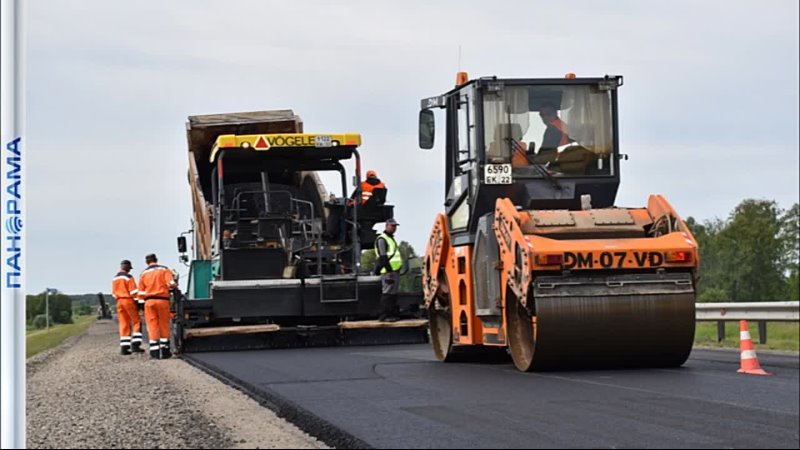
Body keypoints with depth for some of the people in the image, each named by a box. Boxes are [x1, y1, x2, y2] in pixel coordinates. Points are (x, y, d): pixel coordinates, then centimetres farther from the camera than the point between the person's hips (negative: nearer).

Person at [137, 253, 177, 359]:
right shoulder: (164, 270, 3)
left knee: (152, 327, 2)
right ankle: (165, 351, 9)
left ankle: (154, 353, -2)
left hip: (149, 301, 1)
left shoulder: (144, 273, 8)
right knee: (164, 326, 8)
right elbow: (171, 284, -11)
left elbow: (141, 293, 4)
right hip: (162, 300, -1)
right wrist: (175, 285, 11)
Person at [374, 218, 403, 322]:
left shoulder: (391, 239, 24)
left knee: (393, 294, 11)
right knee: (387, 293, -12)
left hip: (395, 270, 10)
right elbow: (383, 257, -16)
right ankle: (385, 316, -12)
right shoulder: (382, 239, -8)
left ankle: (392, 314, 16)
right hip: (388, 271, -10)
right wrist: (389, 270, -22)